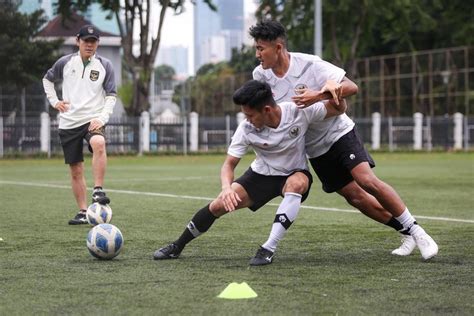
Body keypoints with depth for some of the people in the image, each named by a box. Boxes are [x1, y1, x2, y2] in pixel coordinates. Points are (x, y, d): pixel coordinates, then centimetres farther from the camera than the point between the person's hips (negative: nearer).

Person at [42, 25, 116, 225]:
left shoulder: (104, 66, 2)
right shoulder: (65, 62, 4)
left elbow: (111, 96, 1)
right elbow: (47, 79, 21)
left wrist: (102, 118, -12)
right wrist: (54, 101, 7)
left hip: (93, 119, -2)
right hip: (69, 123, 2)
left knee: (98, 144, -36)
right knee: (76, 170, 4)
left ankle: (98, 190, -34)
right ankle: (83, 212, 15)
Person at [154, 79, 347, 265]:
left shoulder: (299, 112, -25)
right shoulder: (246, 130, -21)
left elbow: (339, 109, -14)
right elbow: (229, 164, -17)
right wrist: (226, 187, -40)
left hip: (295, 174, -2)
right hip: (262, 173, 2)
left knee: (296, 184, -39)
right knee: (219, 205, -13)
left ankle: (268, 250, -35)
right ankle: (177, 247, 10)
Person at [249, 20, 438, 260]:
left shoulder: (309, 64, -20)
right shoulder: (260, 75, -8)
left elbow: (351, 87, -23)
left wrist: (319, 95, -38)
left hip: (338, 132, -4)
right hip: (314, 150, 4)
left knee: (367, 180, -21)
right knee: (355, 197, -2)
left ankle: (415, 230, -9)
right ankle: (406, 233, 12)